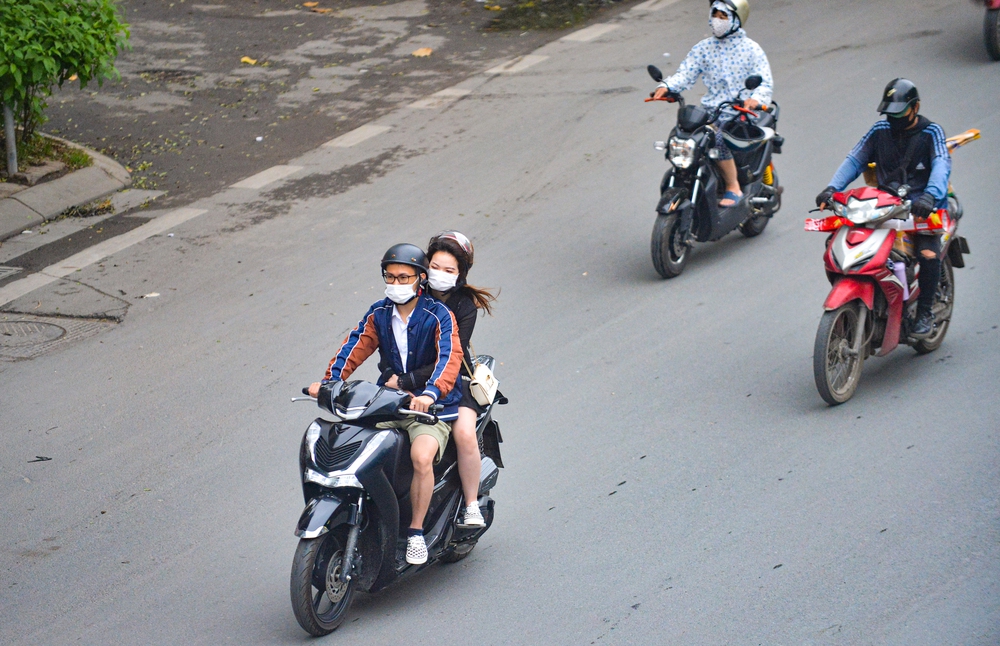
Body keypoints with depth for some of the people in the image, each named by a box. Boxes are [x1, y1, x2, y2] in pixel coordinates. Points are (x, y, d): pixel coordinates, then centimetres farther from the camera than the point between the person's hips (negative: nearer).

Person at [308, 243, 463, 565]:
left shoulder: (439, 316, -10)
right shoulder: (379, 314, 8)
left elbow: (449, 356, -24)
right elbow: (355, 346, 0)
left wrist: (430, 393, -42)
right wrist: (330, 381, -18)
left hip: (432, 406, -5)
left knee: (422, 456, -33)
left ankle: (416, 532, -16)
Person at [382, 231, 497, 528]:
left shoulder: (464, 304, -8)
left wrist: (406, 381, -28)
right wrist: (391, 375, -18)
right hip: (410, 383, 3)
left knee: (464, 433, -27)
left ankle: (471, 505, -11)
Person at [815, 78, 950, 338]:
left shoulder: (931, 132, -1)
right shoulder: (880, 130, 11)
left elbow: (941, 165, -17)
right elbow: (855, 160, 5)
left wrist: (930, 195, -39)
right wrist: (832, 188, -13)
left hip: (922, 207, -4)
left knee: (929, 255, -29)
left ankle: (925, 313, -12)